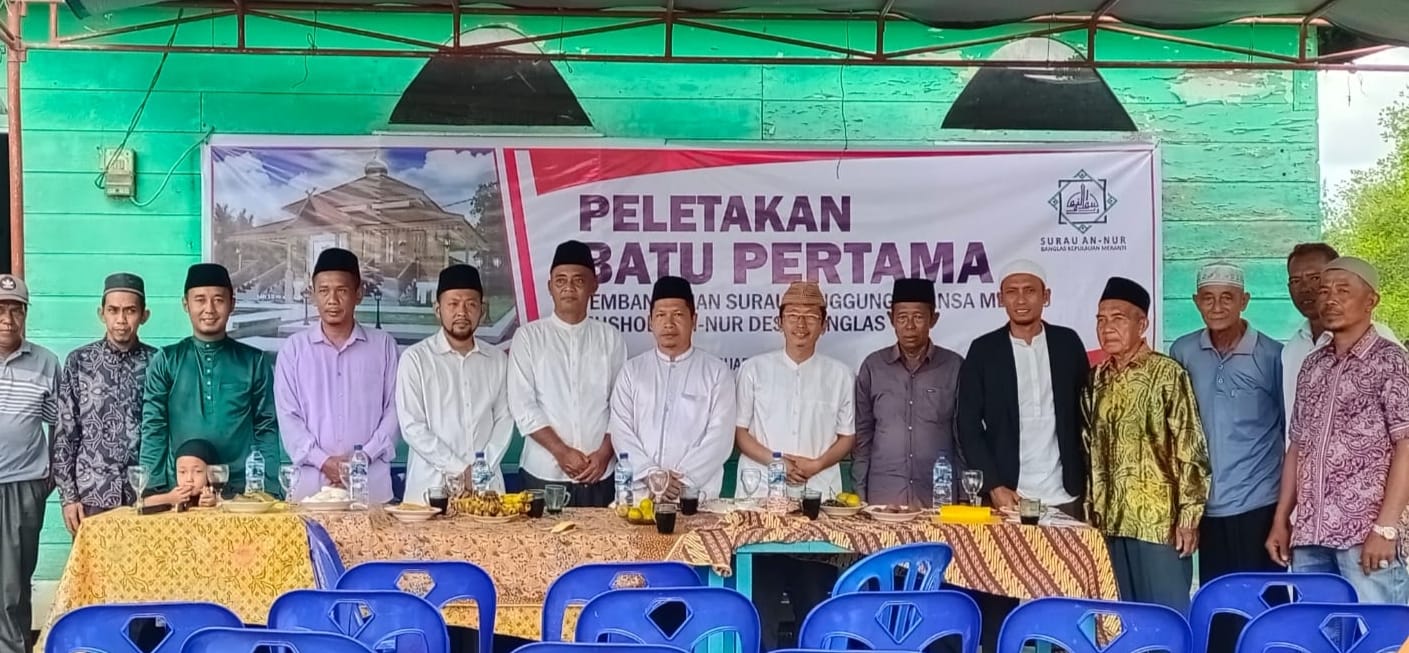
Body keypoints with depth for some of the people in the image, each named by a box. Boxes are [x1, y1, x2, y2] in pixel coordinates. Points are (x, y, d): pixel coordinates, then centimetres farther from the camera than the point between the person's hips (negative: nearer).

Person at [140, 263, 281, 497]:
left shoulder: (254, 362, 5)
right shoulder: (165, 361, 5)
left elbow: (267, 429, 4)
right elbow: (153, 429, 3)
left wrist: (269, 490, -2)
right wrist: (154, 488, -6)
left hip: (240, 489, 0)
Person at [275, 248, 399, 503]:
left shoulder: (383, 345, 7)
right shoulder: (294, 348, 7)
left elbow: (394, 409, 4)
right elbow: (288, 415, 3)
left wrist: (365, 457, -8)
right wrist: (322, 460, -9)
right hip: (311, 481, 0)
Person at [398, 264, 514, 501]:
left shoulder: (497, 360, 11)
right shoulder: (415, 358, 0)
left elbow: (504, 420, 8)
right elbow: (412, 427, -5)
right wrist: (460, 469, -9)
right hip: (431, 485, -2)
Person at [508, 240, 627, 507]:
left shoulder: (611, 338, 6)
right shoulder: (529, 337, 2)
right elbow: (522, 405, -3)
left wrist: (604, 453, -8)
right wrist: (561, 451, -10)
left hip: (600, 474, 1)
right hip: (544, 474, -1)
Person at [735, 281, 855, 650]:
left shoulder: (839, 375, 7)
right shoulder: (754, 369, 6)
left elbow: (847, 437, 9)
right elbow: (739, 432, 5)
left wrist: (816, 464, -9)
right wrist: (775, 461, -11)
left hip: (819, 495, 1)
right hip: (761, 493, 0)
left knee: (816, 592, 3)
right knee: (762, 591, 1)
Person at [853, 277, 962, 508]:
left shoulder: (954, 367, 3)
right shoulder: (873, 366, 6)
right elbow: (862, 434, 9)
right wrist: (860, 493, 5)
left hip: (939, 495, -1)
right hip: (883, 495, 1)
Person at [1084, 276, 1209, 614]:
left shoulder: (1167, 373, -7)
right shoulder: (1098, 379, 10)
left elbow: (1190, 449, -10)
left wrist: (1189, 516, -13)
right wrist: (1091, 509, 10)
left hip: (1158, 520, -5)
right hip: (1111, 521, 6)